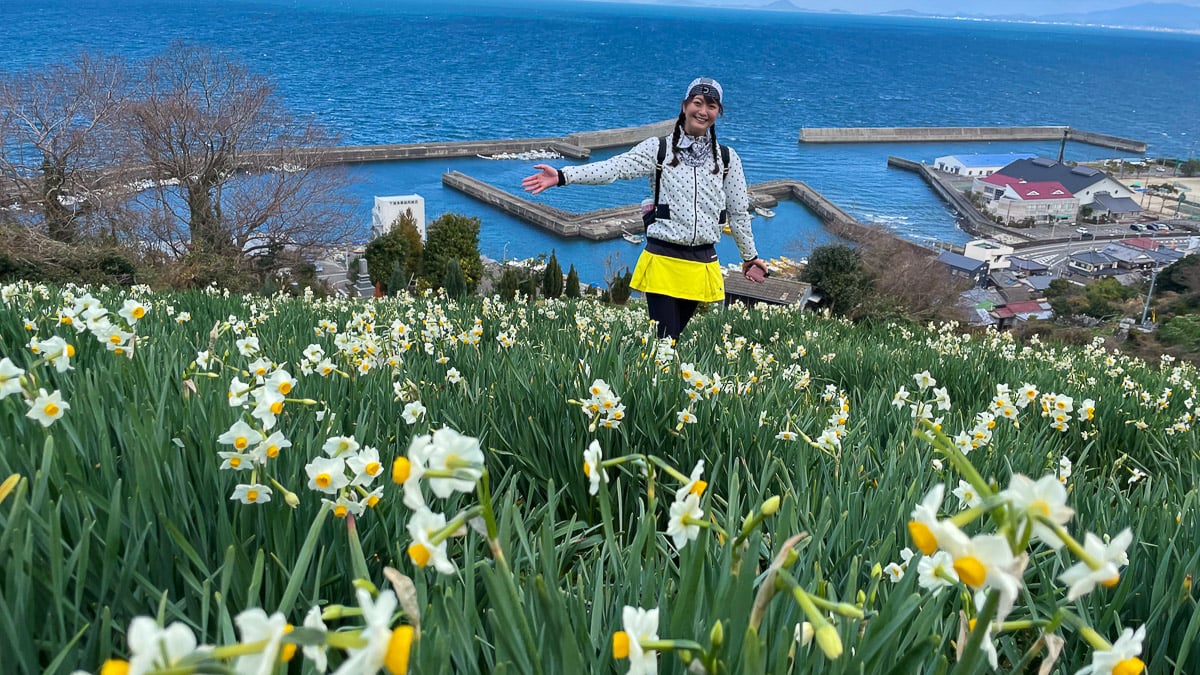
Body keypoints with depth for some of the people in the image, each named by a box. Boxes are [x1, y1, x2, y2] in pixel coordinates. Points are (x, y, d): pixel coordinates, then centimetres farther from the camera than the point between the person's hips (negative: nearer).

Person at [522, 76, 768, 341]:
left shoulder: (727, 158, 8)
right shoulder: (658, 148, 0)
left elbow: (738, 213, 15)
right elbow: (614, 168, -13)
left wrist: (749, 257, 22)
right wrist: (562, 176, -25)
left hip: (701, 265, 2)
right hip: (663, 261, -2)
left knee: (674, 336, 11)